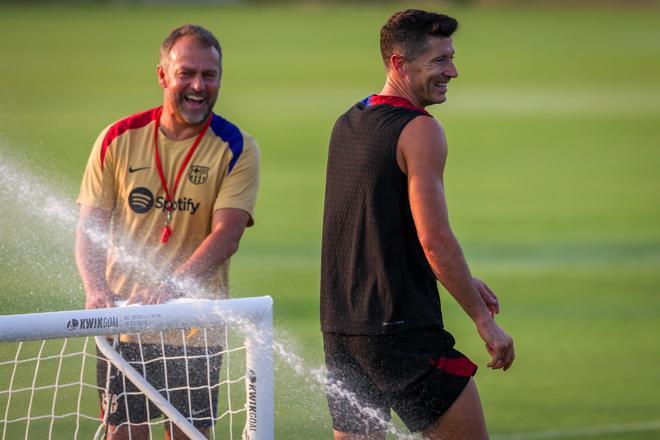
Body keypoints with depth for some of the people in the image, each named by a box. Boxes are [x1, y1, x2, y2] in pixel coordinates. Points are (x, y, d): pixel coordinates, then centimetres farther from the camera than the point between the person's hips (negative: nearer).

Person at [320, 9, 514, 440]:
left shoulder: (347, 124, 14)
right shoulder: (420, 130, -12)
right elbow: (435, 239, -18)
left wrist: (462, 280, 25)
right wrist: (484, 320, -11)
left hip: (340, 331, 8)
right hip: (402, 331, -8)